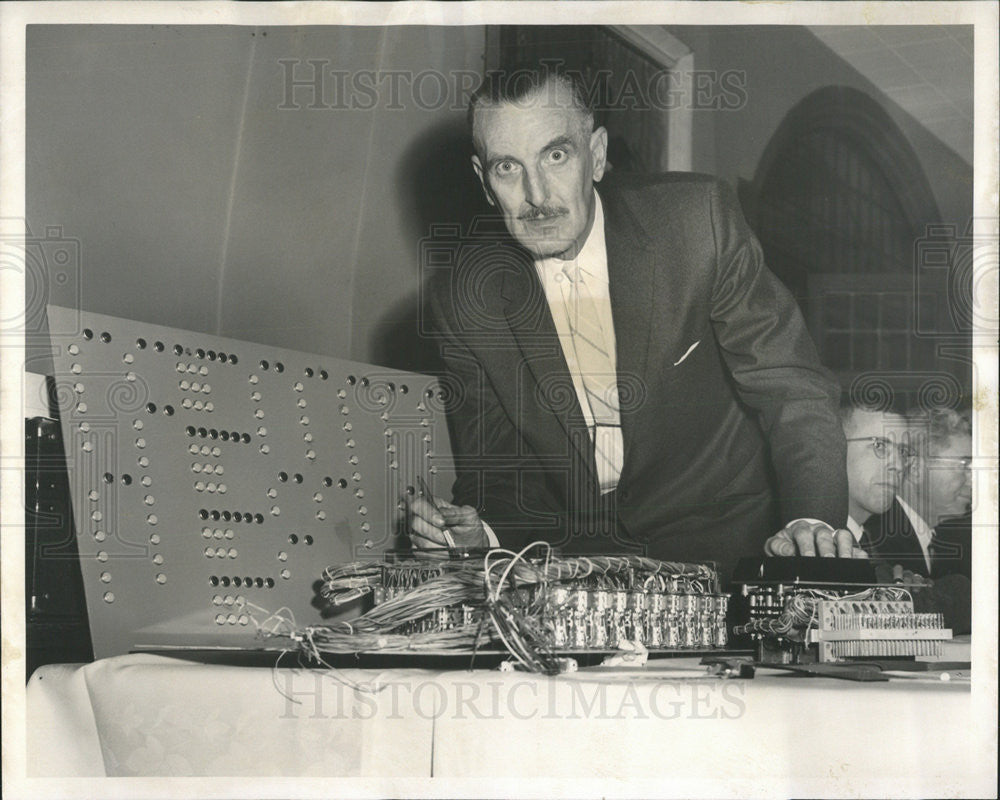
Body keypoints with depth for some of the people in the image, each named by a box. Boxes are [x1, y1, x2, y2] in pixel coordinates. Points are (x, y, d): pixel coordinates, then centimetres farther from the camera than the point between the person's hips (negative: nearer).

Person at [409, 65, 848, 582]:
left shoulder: (697, 220, -8)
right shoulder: (462, 302, -2)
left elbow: (791, 389, -8)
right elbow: (493, 475, 5)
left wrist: (812, 524, -26)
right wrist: (480, 533, -19)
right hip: (568, 552, 2)